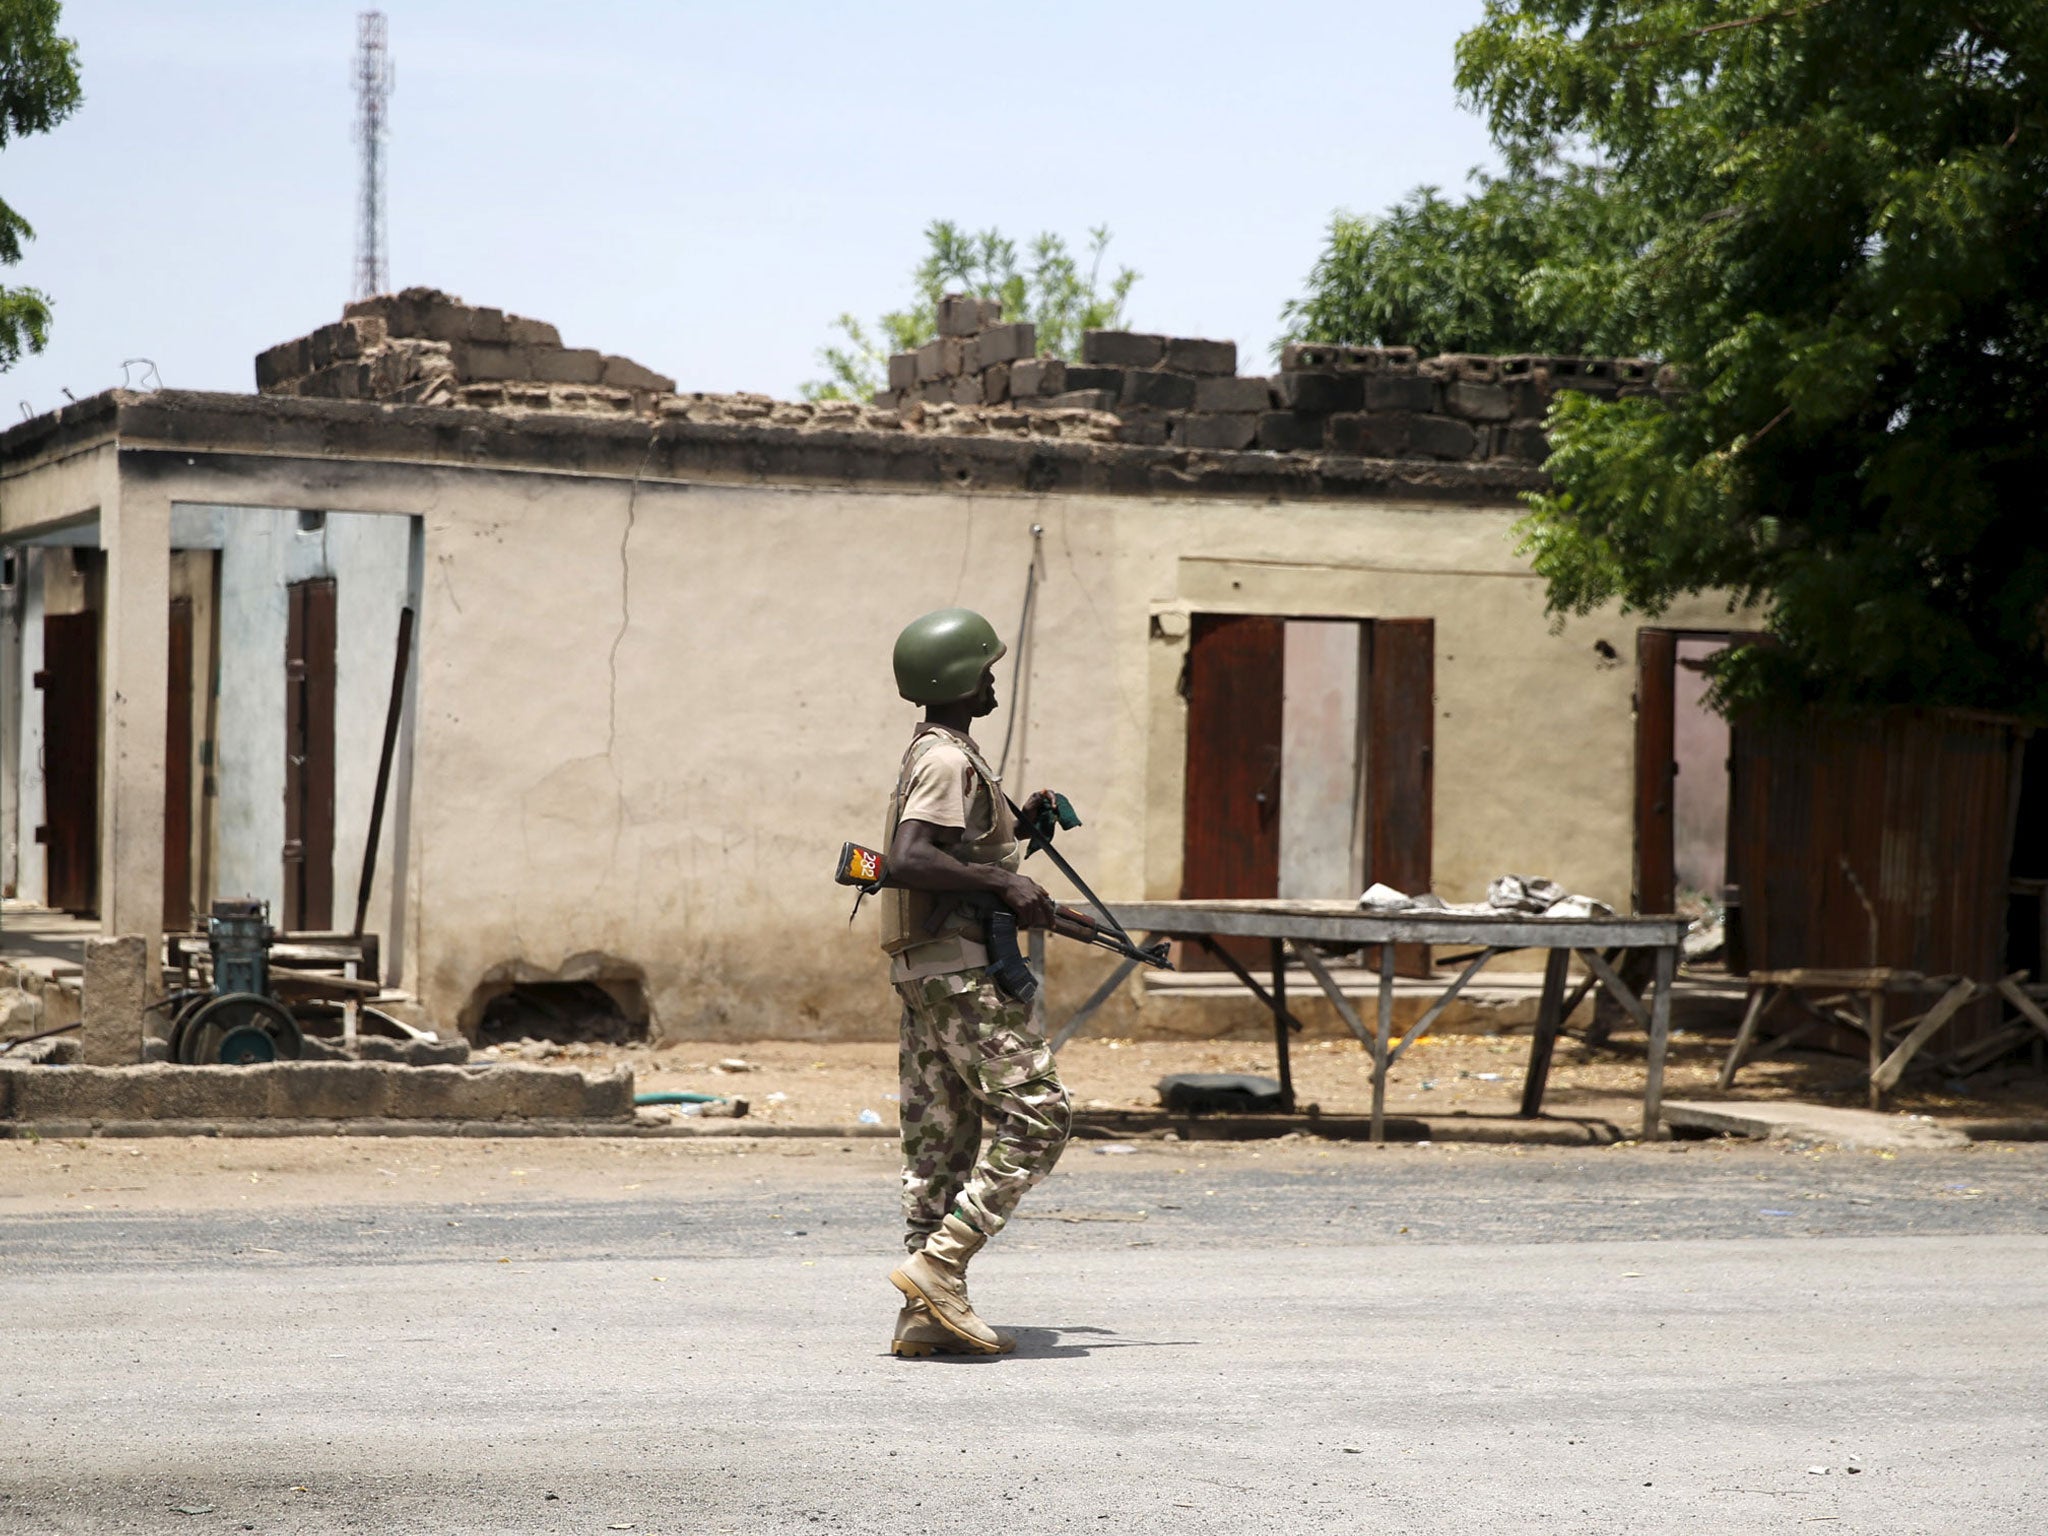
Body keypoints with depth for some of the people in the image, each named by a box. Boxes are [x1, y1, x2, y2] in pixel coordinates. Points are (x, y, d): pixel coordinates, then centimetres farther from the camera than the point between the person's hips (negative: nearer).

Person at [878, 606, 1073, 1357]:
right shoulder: (948, 760, -13)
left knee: (942, 1138, 8)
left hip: (928, 970, 10)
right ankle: (938, 1264, -14)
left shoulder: (935, 753, 18)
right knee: (1036, 1115, -10)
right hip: (959, 965, -10)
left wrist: (1017, 824, 17)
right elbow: (907, 861, -26)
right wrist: (1004, 882, -23)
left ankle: (928, 1313, 7)